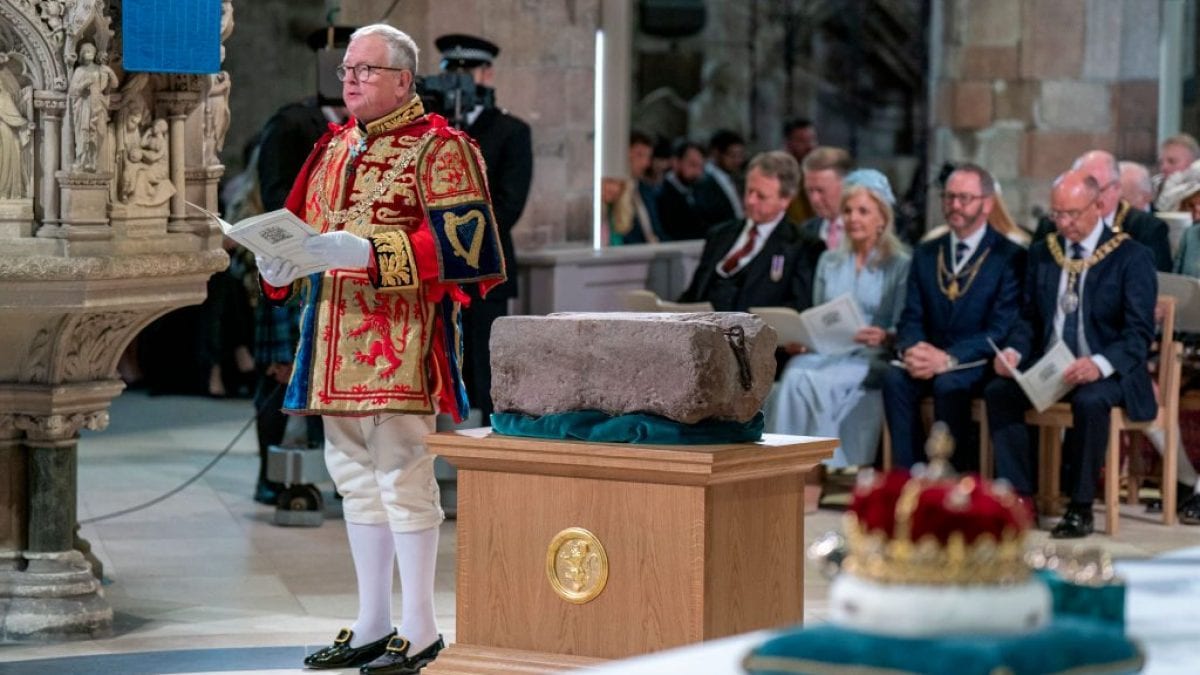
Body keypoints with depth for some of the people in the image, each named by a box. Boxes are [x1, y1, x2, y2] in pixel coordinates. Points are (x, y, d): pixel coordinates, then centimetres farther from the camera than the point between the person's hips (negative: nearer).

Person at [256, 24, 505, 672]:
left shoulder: (438, 148, -5)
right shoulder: (334, 147, 18)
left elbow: (462, 244, -15)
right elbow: (308, 230, 23)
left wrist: (370, 253, -23)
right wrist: (281, 262, 0)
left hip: (400, 338, -8)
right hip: (336, 337, 8)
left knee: (401, 473, -8)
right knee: (355, 474, 11)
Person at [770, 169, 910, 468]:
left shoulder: (900, 265, 5)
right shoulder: (828, 262, 20)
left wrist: (884, 337, -23)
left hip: (872, 360, -4)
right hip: (826, 354, 4)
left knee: (814, 381, -34)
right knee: (795, 374, -32)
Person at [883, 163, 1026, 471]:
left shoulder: (1010, 258, -2)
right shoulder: (926, 254, 15)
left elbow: (1001, 329, -10)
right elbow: (911, 318, 10)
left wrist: (949, 359, -22)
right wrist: (911, 349, -15)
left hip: (979, 364, -4)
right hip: (930, 359, 4)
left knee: (949, 384, -35)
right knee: (894, 378, -26)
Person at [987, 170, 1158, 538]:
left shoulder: (1132, 256, -6)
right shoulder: (1042, 252, 11)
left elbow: (1140, 333, -13)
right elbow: (1029, 317, 15)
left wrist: (1101, 364, -32)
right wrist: (1013, 350, -9)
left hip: (1107, 372, -5)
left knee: (1089, 401, -37)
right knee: (998, 391, -22)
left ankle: (1081, 507, -22)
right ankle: (1020, 497, -16)